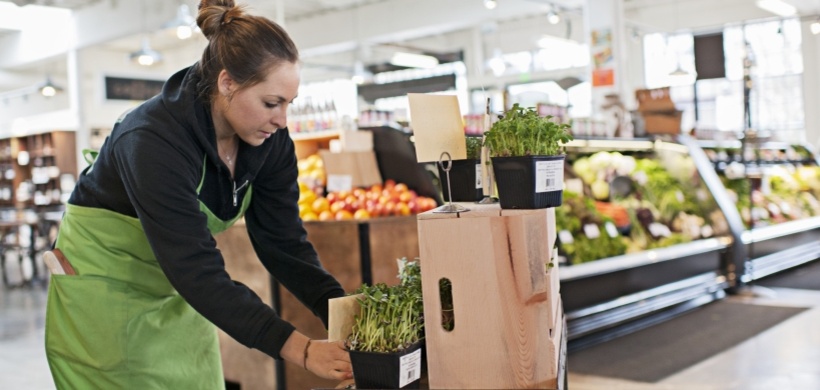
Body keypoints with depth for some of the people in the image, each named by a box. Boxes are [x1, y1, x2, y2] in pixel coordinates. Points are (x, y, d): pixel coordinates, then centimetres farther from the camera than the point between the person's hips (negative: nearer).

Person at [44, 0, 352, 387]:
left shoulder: (269, 139, -14)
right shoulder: (154, 139, -34)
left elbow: (283, 239, -10)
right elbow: (199, 272, -36)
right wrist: (300, 349, -39)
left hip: (177, 288, 6)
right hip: (104, 282, -6)